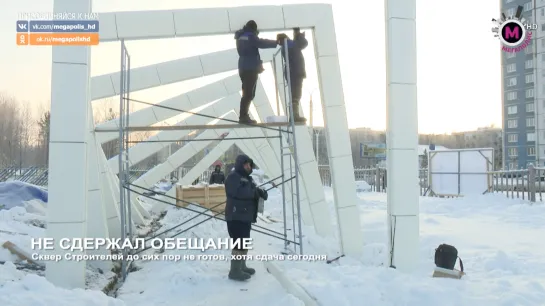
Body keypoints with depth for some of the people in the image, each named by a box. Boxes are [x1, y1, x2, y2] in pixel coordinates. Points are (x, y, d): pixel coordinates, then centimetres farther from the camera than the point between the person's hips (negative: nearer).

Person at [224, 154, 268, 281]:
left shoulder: (247, 178, 19)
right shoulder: (233, 177, -11)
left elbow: (253, 192, 16)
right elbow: (239, 192, -26)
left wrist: (262, 193, -7)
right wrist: (255, 192, -18)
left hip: (246, 216, 10)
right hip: (236, 216, -10)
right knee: (239, 243, -13)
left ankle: (242, 266, 30)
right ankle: (235, 271, -8)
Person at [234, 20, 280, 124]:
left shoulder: (241, 36, 15)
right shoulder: (250, 36, -10)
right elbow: (262, 43, -11)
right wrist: (277, 42, -3)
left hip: (243, 68, 9)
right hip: (250, 68, -9)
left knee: (247, 93, 14)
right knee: (248, 93, -9)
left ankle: (243, 116, 15)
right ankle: (243, 116, -12)